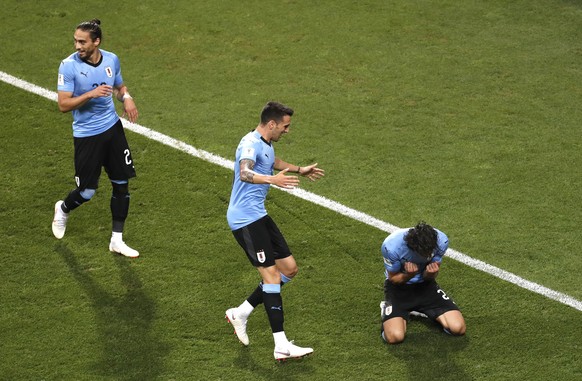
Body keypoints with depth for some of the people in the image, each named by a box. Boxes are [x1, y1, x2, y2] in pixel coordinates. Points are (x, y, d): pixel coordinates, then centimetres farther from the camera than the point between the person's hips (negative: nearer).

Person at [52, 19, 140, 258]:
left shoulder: (112, 60, -2)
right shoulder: (69, 65, -16)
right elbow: (63, 105, -18)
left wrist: (126, 98, -6)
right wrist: (91, 94, -30)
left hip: (112, 128, 4)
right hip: (86, 135, -4)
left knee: (122, 184, 4)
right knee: (87, 191, 1)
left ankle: (117, 240, 16)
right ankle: (63, 208, 38)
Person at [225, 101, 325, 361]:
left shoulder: (266, 144, 15)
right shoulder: (251, 143, -17)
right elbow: (244, 173, -39)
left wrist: (299, 170, 46)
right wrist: (272, 179, -54)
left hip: (258, 215, 10)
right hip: (245, 218, -10)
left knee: (289, 268, 9)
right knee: (271, 275, -15)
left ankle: (240, 313, 17)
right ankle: (281, 346, -16)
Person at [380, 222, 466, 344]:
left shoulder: (441, 241, -23)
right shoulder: (391, 246, -31)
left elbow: (429, 277, -8)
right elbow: (393, 278, -14)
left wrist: (431, 273, -33)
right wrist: (408, 275, -36)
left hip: (425, 285, 3)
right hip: (398, 286, -3)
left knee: (458, 328, -14)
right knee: (395, 336, -28)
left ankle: (422, 311, 13)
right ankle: (387, 308, 7)